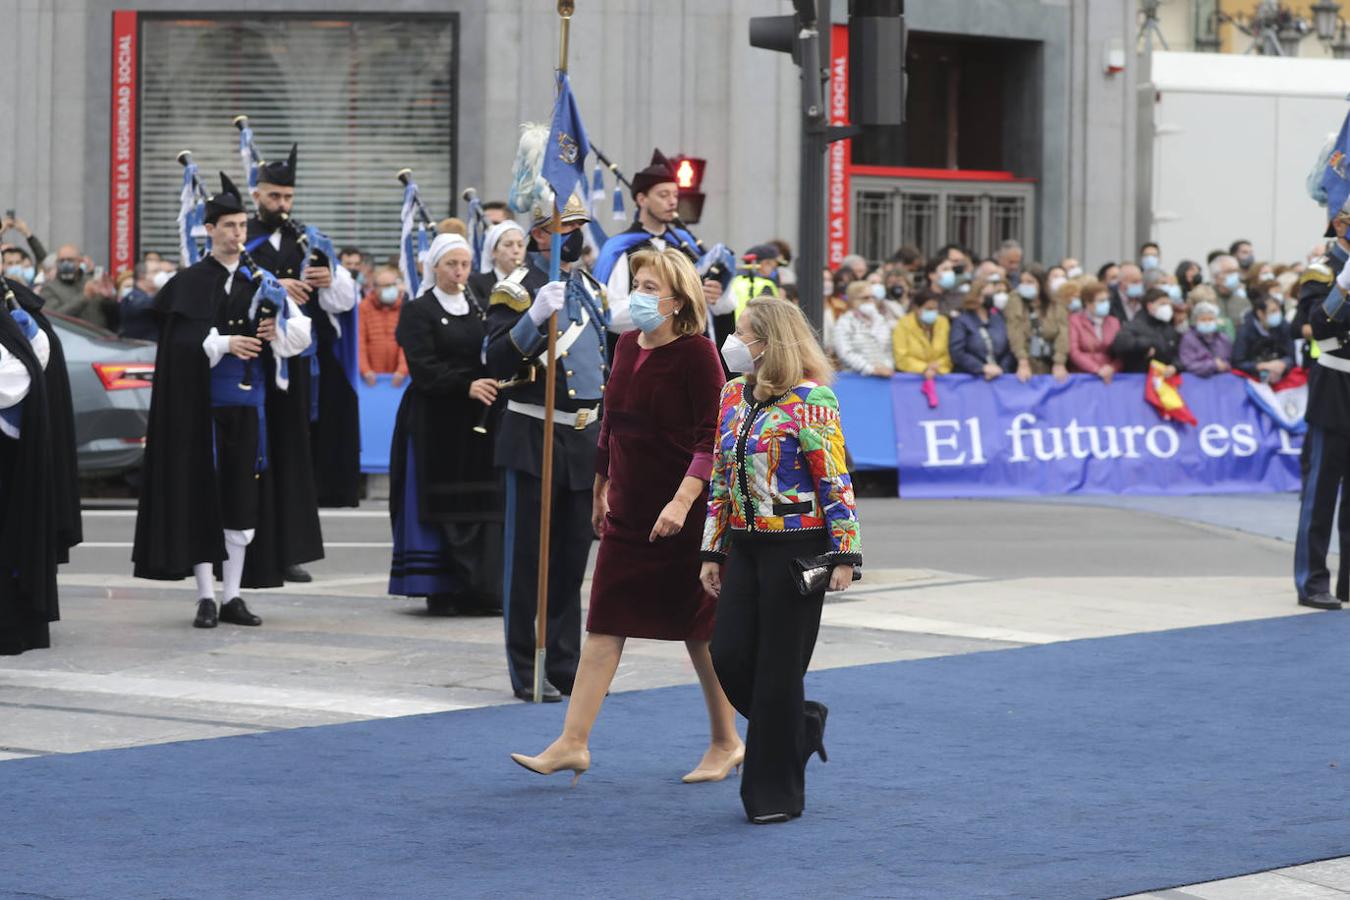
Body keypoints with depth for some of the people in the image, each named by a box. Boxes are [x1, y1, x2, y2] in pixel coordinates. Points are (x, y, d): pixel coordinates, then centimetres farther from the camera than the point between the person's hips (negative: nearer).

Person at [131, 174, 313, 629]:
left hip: (247, 402, 3)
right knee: (202, 493, -2)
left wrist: (275, 330, -11)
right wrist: (224, 343, -23)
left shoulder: (261, 280, 10)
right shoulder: (189, 283, 0)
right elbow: (182, 339, -12)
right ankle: (206, 596, 1)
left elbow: (301, 333, 8)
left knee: (242, 495, 5)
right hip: (203, 400, -3)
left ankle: (233, 595, 11)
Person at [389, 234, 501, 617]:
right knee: (438, 504, -4)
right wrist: (466, 385, -24)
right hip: (435, 422, -4)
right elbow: (423, 369, -12)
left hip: (477, 422, 4)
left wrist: (493, 385, -11)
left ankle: (477, 589, 3)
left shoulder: (481, 308, 15)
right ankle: (438, 589, 0)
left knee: (481, 504, -1)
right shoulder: (419, 312, -1)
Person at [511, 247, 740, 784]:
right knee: (605, 625, 1)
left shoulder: (696, 354, -13)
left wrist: (683, 500, -27)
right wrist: (601, 489, 22)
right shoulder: (627, 346, 8)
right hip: (629, 509, 6)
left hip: (683, 513, -6)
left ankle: (726, 743, 19)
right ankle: (573, 744, 0)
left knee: (699, 628, 4)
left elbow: (712, 437, -18)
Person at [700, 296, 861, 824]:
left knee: (778, 667, -2)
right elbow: (720, 478, 15)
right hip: (746, 544, 7)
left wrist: (843, 555, -16)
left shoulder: (810, 400, -13)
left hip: (797, 547, -7)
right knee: (729, 655, 1)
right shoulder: (733, 395, 9)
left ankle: (776, 794, 9)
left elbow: (836, 482, -13)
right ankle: (800, 724, 28)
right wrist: (713, 552, 14)